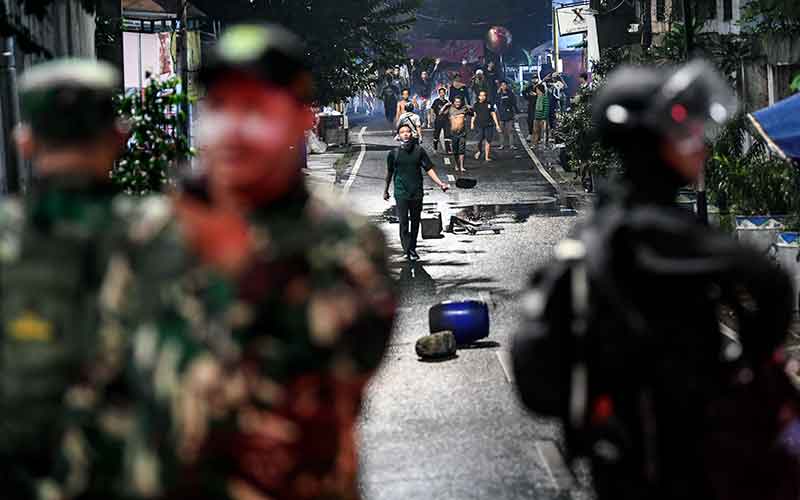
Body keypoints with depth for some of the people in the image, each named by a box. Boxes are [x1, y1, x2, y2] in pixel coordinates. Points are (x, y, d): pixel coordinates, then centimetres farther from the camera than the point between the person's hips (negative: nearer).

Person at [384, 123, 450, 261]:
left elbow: (429, 169, 0)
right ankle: (408, 250, -7)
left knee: (415, 221, 10)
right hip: (401, 192, -2)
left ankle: (412, 247, 25)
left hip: (417, 192, 2)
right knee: (404, 222, -8)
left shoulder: (419, 150, 0)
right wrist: (386, 191, 20)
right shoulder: (394, 153, -1)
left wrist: (440, 183, -11)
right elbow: (389, 172, 12)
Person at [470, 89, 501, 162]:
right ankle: (479, 151, 22)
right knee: (480, 140, -9)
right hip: (480, 125, -1)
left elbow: (493, 114, 9)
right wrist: (472, 123, -6)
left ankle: (487, 157, 6)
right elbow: (473, 115, 6)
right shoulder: (476, 105, 5)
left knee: (488, 141, 0)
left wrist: (497, 125, 7)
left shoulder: (489, 104, 6)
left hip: (489, 125, 1)